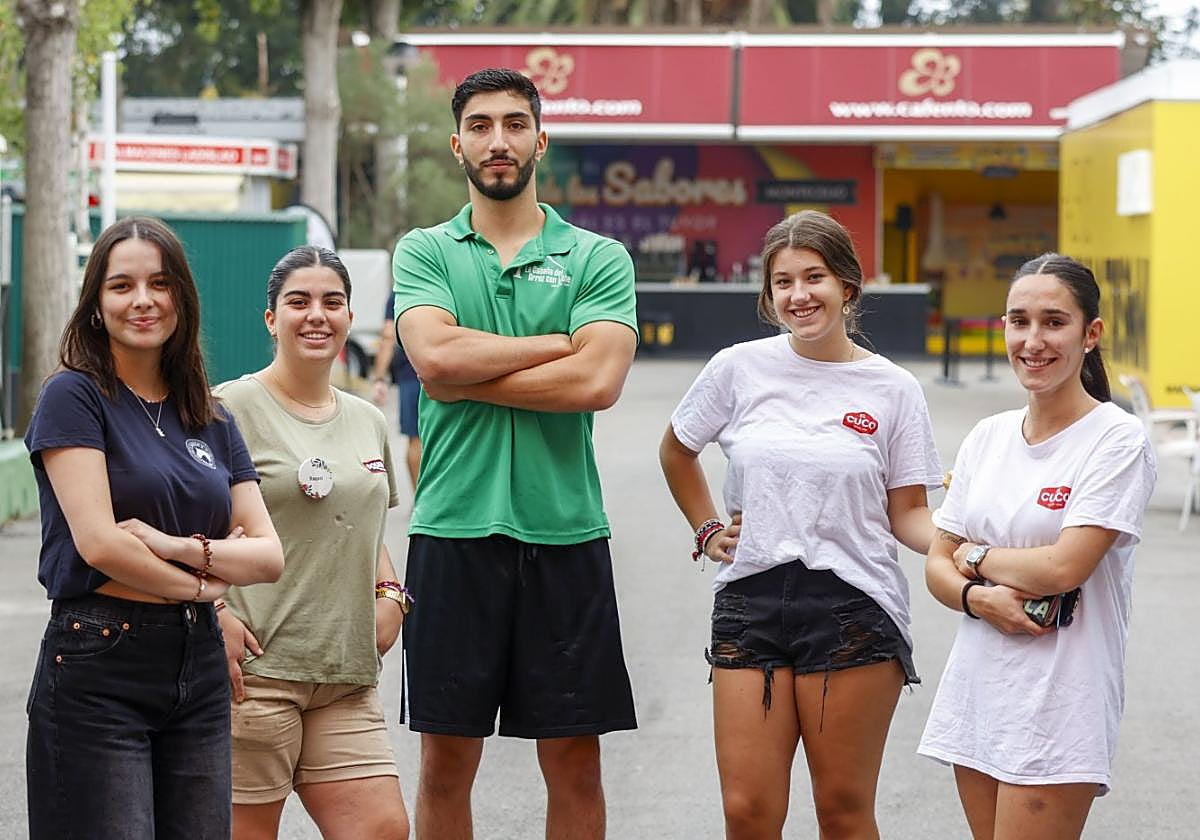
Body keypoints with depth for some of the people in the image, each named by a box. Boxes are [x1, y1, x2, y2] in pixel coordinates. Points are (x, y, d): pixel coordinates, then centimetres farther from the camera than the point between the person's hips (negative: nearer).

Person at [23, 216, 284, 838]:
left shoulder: (212, 420, 13)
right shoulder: (74, 396, -4)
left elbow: (269, 555, 5)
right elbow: (98, 543, -14)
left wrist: (178, 547, -12)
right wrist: (201, 582, -2)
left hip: (198, 666, 6)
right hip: (98, 670, -6)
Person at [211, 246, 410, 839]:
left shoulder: (368, 422, 17)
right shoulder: (232, 408, -4)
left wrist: (389, 594, 12)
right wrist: (215, 613, -18)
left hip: (347, 679, 6)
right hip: (253, 665, -6)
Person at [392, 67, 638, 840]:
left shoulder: (598, 258, 5)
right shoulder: (424, 252, 8)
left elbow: (597, 381, -11)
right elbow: (435, 355, -11)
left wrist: (468, 379, -9)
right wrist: (558, 344, -6)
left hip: (566, 534, 0)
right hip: (454, 531, 0)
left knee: (575, 761, 4)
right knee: (447, 759, 5)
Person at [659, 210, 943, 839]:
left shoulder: (893, 389, 2)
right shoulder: (739, 369, 4)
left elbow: (907, 513, 3)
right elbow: (676, 451, 22)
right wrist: (707, 531, 13)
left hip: (852, 607, -1)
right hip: (751, 600, 2)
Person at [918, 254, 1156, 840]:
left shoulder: (1118, 440, -9)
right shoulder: (988, 438, 10)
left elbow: (1063, 567, -17)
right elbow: (937, 565, 11)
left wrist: (975, 557, -2)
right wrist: (978, 597, -10)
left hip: (1060, 701, -6)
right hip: (977, 689, 6)